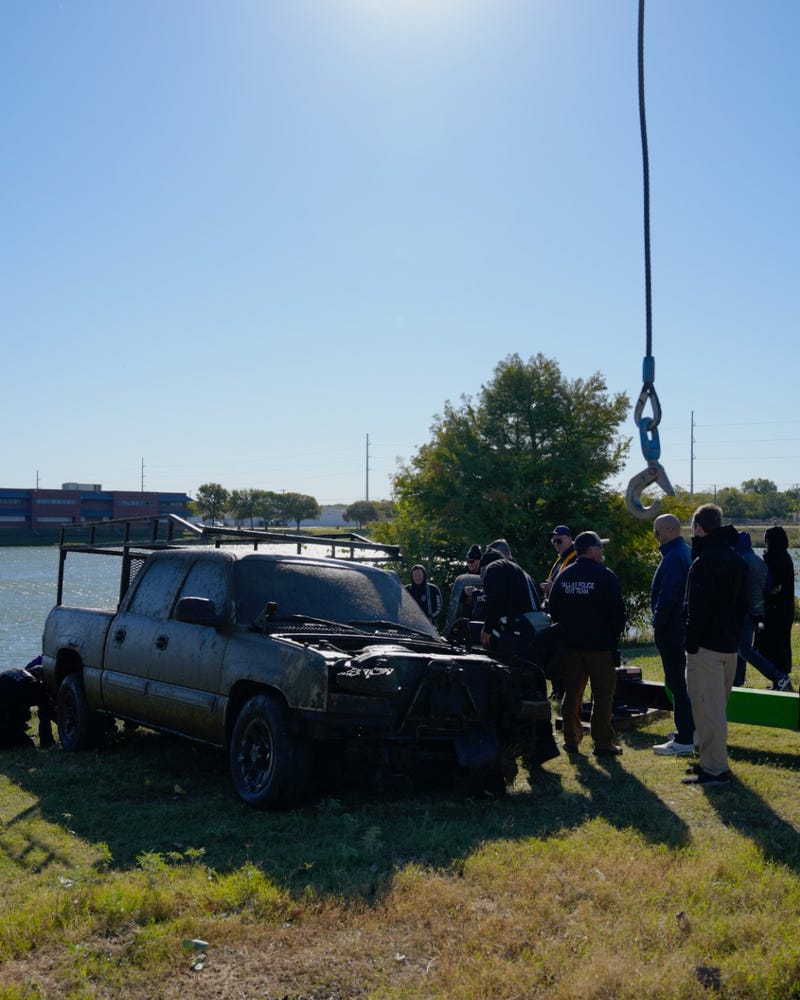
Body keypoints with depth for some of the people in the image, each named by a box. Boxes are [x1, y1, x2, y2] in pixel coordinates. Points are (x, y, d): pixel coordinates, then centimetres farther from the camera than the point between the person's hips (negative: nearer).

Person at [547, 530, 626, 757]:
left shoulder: (563, 576, 6)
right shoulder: (605, 576, -11)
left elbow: (553, 609, 11)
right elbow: (617, 611, -11)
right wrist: (616, 633, 5)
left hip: (571, 644, 5)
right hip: (600, 644, -5)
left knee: (572, 692, 12)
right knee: (603, 694, 1)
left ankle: (571, 739, 17)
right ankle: (603, 743, 3)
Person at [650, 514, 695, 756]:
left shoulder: (673, 558, -19)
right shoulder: (688, 552, 13)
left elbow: (667, 597, -24)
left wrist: (657, 624, -13)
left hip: (671, 628, -10)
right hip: (685, 625, 10)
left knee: (677, 683, -7)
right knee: (683, 680, 19)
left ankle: (684, 741, -5)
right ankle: (690, 729, 28)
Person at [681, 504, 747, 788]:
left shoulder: (704, 561, -16)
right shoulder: (736, 558, 13)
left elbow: (698, 608, -19)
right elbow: (742, 603, 18)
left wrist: (691, 642, -14)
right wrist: (735, 633, 21)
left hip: (706, 645, -9)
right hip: (730, 644, 9)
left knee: (707, 706, -5)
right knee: (718, 705, 18)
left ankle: (714, 770, -3)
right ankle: (714, 760, 26)